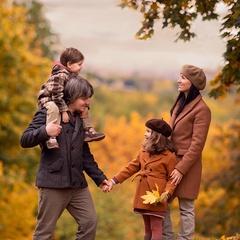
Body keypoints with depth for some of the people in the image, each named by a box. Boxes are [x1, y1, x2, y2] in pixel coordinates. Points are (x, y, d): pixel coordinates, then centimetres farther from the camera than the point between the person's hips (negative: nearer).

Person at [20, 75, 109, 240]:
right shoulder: (48, 113, -5)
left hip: (78, 184, 7)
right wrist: (45, 132, -29)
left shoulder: (80, 120, 18)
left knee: (90, 222, 2)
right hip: (53, 183, -7)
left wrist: (99, 177, 19)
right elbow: (25, 140, -11)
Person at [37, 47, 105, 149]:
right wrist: (64, 111, -34)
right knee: (54, 108, -43)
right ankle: (51, 138, -47)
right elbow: (56, 95, -33)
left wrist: (85, 106, -10)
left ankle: (88, 131, 10)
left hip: (63, 100, 10)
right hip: (47, 99, -10)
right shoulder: (59, 75, -28)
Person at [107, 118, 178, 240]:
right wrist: (114, 180, 10)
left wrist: (166, 194, -23)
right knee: (147, 229, 14)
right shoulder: (143, 152, 11)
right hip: (143, 197, 7)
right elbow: (130, 168, 14)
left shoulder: (169, 156, -9)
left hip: (156, 199, -7)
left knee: (156, 229, -5)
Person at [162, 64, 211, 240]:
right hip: (171, 160, 8)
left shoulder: (201, 109, -12)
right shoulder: (180, 103, 13)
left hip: (187, 165, -8)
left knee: (186, 207, 0)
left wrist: (181, 169, -19)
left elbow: (197, 144, -16)